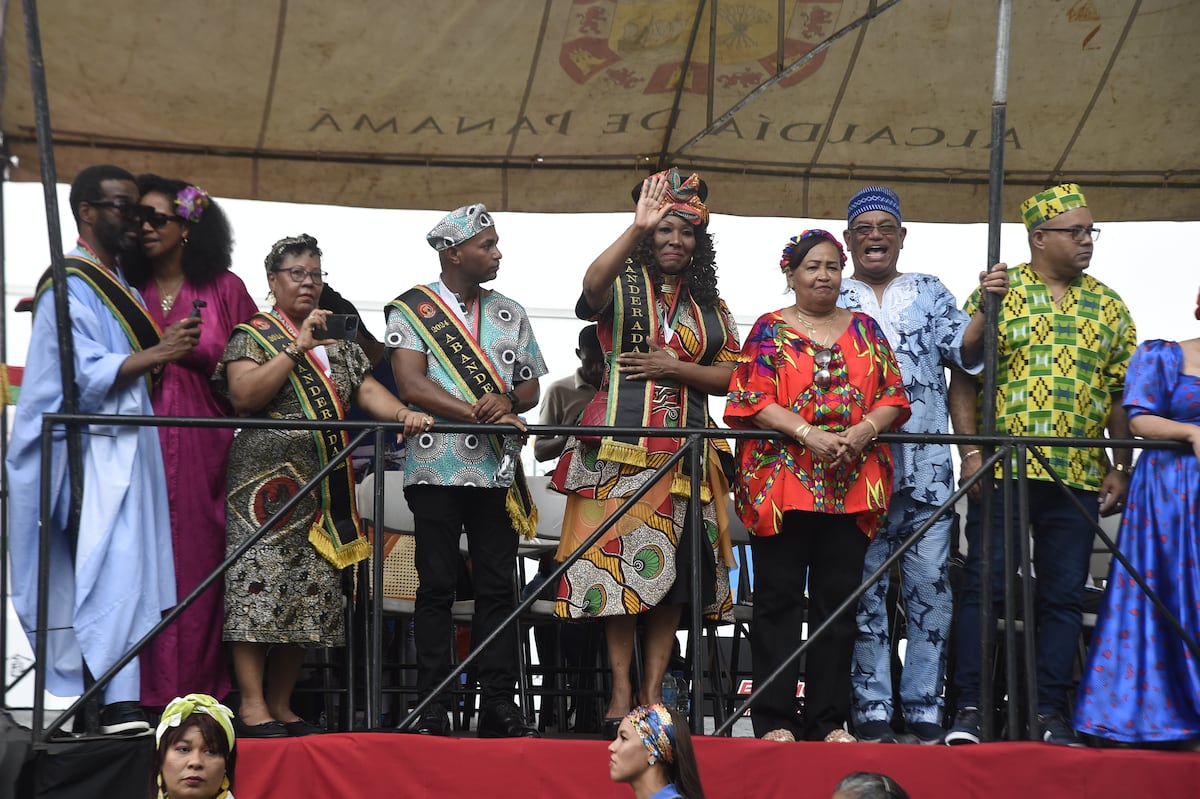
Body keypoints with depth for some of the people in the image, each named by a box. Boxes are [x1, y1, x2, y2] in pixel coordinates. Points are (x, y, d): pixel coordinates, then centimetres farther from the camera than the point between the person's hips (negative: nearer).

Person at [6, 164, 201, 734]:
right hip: (93, 454, -9)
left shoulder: (119, 284, 20)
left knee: (117, 573, 6)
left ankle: (99, 699, 8)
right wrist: (155, 355, -23)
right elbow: (83, 373, -18)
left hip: (124, 451, 9)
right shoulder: (70, 286, -8)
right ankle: (115, 703, -20)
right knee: (113, 572, -16)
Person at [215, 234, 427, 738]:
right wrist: (298, 347, -15)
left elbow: (367, 389, 7)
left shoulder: (338, 344, 20)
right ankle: (252, 706, -10)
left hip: (323, 486, 6)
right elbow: (243, 395, -13)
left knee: (311, 595, 3)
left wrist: (403, 413, -14)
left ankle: (281, 706, 9)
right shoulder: (252, 335, 3)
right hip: (267, 482, -6)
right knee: (262, 585, -12)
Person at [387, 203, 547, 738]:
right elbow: (411, 385, -8)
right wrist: (483, 412, -15)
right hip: (437, 468, -3)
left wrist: (509, 400, -8)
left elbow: (531, 387, 16)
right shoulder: (411, 310, 3)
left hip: (497, 469, 4)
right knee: (436, 588, -1)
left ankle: (498, 704, 6)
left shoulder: (510, 314, 16)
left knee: (498, 587, 2)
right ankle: (431, 708, 3)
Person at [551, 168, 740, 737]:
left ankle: (653, 691, 7)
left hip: (686, 450, 4)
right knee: (619, 564, -7)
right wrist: (638, 228, -34)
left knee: (673, 570, 2)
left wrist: (676, 369, -6)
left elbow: (732, 376, 11)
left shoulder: (709, 302, 15)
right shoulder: (622, 284, 3)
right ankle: (621, 691, -1)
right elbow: (593, 284, -22)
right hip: (621, 444, -4)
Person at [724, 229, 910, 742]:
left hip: (852, 484, 3)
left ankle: (829, 720, 11)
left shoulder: (864, 329, 15)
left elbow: (893, 396, 10)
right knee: (779, 598, -1)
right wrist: (810, 435, -17)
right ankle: (775, 719, 3)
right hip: (781, 482, -3)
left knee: (838, 599, 5)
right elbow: (754, 400, -5)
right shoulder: (770, 330, 5)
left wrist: (863, 431, -10)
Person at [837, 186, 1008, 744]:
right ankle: (872, 711, 4)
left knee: (931, 585, -1)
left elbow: (962, 348, 3)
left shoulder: (929, 292, 16)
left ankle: (923, 709, 6)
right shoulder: (833, 301, 12)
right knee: (865, 587, -1)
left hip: (927, 465, 1)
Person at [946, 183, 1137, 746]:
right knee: (984, 586, -3)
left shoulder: (1108, 306, 12)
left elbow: (1121, 394, 13)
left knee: (1064, 595, 5)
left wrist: (1120, 468, 5)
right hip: (1002, 469, -3)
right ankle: (969, 708, 3)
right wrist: (970, 451, -11)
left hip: (1079, 476, 4)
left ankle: (1050, 711, 12)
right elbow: (963, 378, -1)